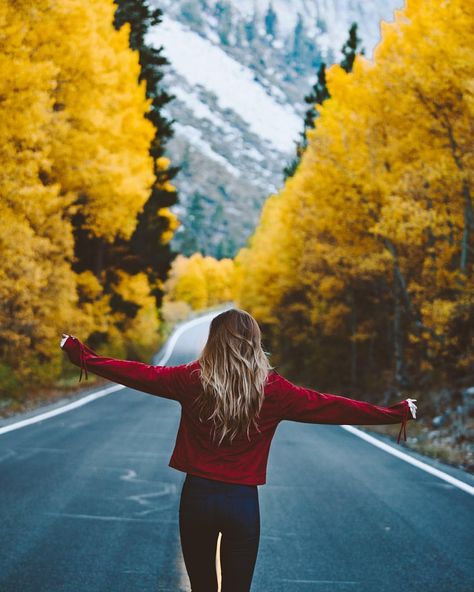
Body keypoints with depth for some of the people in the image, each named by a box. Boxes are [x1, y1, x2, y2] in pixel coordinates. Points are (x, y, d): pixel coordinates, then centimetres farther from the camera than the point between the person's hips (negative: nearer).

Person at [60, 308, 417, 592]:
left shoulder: (193, 379, -5)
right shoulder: (272, 389, -7)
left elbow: (140, 374, 3)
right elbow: (332, 407, -3)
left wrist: (81, 355, 16)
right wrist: (396, 414, 6)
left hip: (198, 496, 1)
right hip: (242, 502, -1)